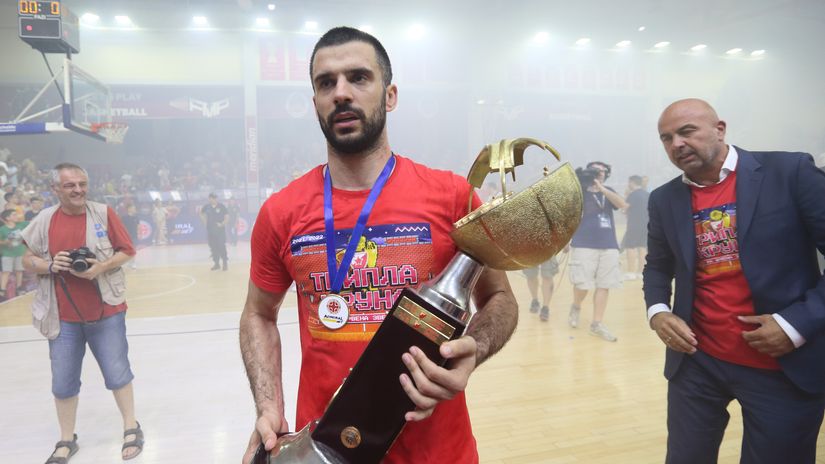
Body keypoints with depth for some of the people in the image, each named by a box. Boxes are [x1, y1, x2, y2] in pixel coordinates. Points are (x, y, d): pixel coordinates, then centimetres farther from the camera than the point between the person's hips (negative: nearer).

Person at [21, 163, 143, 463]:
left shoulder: (104, 213, -5)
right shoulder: (44, 220, 0)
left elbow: (127, 251, -1)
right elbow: (28, 261, 7)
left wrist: (101, 267, -18)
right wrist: (50, 265, -14)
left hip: (106, 313, -2)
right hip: (63, 317, 2)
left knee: (117, 373, 7)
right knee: (63, 382, 10)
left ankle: (131, 429, 26)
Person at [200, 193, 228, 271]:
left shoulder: (221, 206, -7)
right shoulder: (206, 206, 2)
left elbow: (226, 216, -3)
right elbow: (201, 214, 19)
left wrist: (222, 224, -15)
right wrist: (205, 221, 8)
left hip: (220, 229, -4)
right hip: (210, 230, 4)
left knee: (221, 246, -7)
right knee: (213, 247, 8)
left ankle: (224, 263, 1)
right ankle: (216, 263, 18)